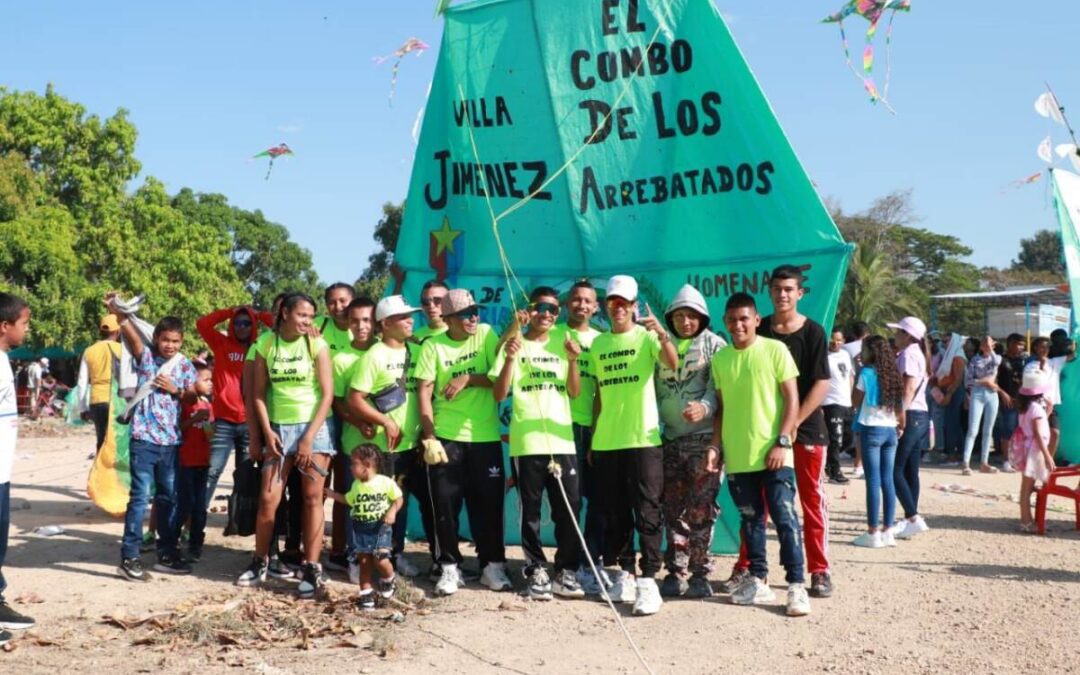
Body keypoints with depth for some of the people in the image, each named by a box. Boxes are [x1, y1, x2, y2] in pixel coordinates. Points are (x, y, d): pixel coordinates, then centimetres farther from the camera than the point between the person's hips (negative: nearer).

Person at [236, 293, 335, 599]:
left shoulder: (317, 345, -5)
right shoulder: (266, 344, 2)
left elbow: (328, 394, -8)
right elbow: (259, 393, 5)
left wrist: (309, 438, -13)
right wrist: (267, 432, -6)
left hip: (313, 427, -2)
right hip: (279, 428, 2)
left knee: (312, 499, -1)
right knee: (268, 499, 1)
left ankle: (312, 569, 3)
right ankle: (260, 562, 17)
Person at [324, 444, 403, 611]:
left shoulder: (386, 482, -10)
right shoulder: (356, 485, 7)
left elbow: (398, 499, -2)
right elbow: (349, 500, 25)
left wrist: (392, 511, -17)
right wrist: (333, 494, 21)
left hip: (380, 527, -4)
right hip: (360, 528, 5)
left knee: (380, 559, -15)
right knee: (364, 561, 4)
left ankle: (388, 579, 15)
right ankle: (366, 593, 12)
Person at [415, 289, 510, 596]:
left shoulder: (486, 334, 1)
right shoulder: (433, 345, -1)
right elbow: (424, 392, -3)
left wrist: (467, 379, -16)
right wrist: (428, 437, -9)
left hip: (485, 436, 1)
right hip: (445, 437, -1)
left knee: (488, 502, 5)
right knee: (444, 504, 2)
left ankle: (492, 565, 18)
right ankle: (449, 566, 15)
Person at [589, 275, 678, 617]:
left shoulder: (646, 335, -2)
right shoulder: (598, 343, 12)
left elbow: (673, 363, -22)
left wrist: (663, 335, -42)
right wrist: (592, 438, 14)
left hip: (643, 439, -5)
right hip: (606, 442, 5)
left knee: (647, 512, -4)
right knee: (614, 514, 11)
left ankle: (648, 580, -3)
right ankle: (624, 573, 22)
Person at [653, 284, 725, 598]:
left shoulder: (714, 345, 1)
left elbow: (718, 387, -10)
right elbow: (652, 387, 18)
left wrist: (704, 407, -28)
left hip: (704, 437, -4)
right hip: (670, 439, 4)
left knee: (701, 510, -4)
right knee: (673, 510, 7)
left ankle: (699, 573, 4)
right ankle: (676, 573, 14)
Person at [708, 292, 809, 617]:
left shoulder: (775, 350, -3)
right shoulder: (720, 359, 9)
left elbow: (791, 399, -5)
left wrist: (782, 442, -12)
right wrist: (716, 446, 6)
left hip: (774, 454, -4)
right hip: (738, 457, 4)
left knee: (785, 518, -5)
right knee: (751, 520, 11)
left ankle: (797, 585, -1)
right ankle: (758, 581, 19)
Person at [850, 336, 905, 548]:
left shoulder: (867, 373, -8)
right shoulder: (893, 375, 9)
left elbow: (855, 402, -1)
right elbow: (900, 408, 10)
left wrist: (858, 376, 4)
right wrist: (901, 427, 23)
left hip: (872, 429, -6)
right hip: (890, 430, 6)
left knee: (873, 481, -5)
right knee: (887, 481, 8)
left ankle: (873, 533, -3)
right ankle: (887, 530, 11)